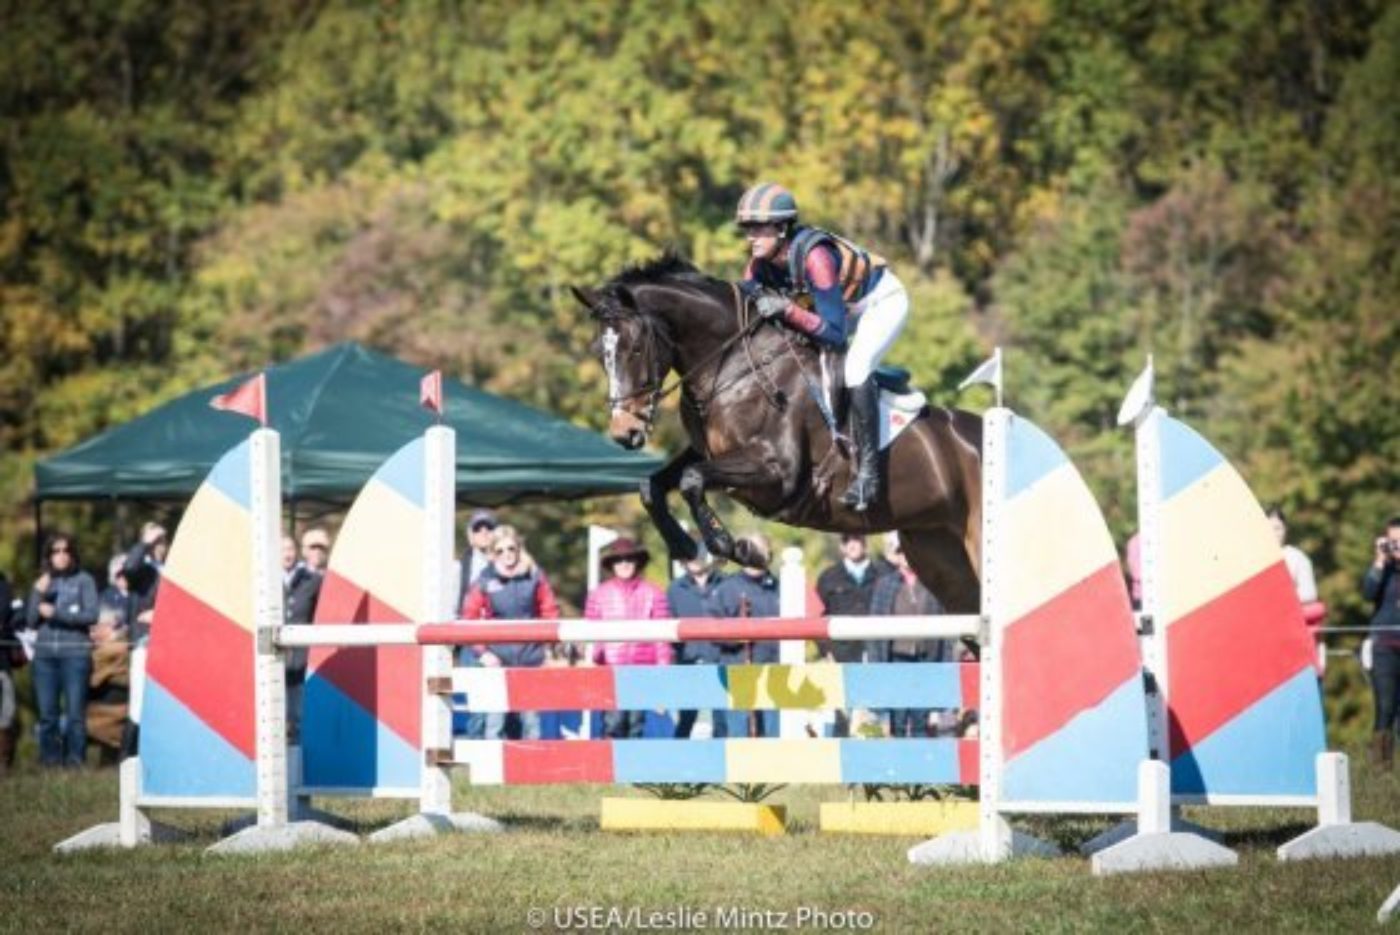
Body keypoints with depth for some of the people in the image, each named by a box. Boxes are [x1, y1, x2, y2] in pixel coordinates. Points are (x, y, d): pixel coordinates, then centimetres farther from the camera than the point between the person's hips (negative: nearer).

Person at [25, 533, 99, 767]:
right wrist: (38, 593, -4)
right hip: (45, 653, 3)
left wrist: (56, 613, -9)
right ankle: (49, 759, 5)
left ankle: (74, 760, -6)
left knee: (75, 711, -8)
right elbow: (31, 620, 9)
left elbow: (91, 615, -5)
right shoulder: (43, 582, 15)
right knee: (47, 713, 1)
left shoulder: (83, 581, 5)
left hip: (75, 653, -3)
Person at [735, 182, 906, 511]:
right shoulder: (761, 262, -15)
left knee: (855, 368, -30)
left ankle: (868, 468, -24)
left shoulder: (814, 256, -37)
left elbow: (834, 334, -36)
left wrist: (787, 310, -45)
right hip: (843, 306, 9)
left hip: (883, 301, -9)